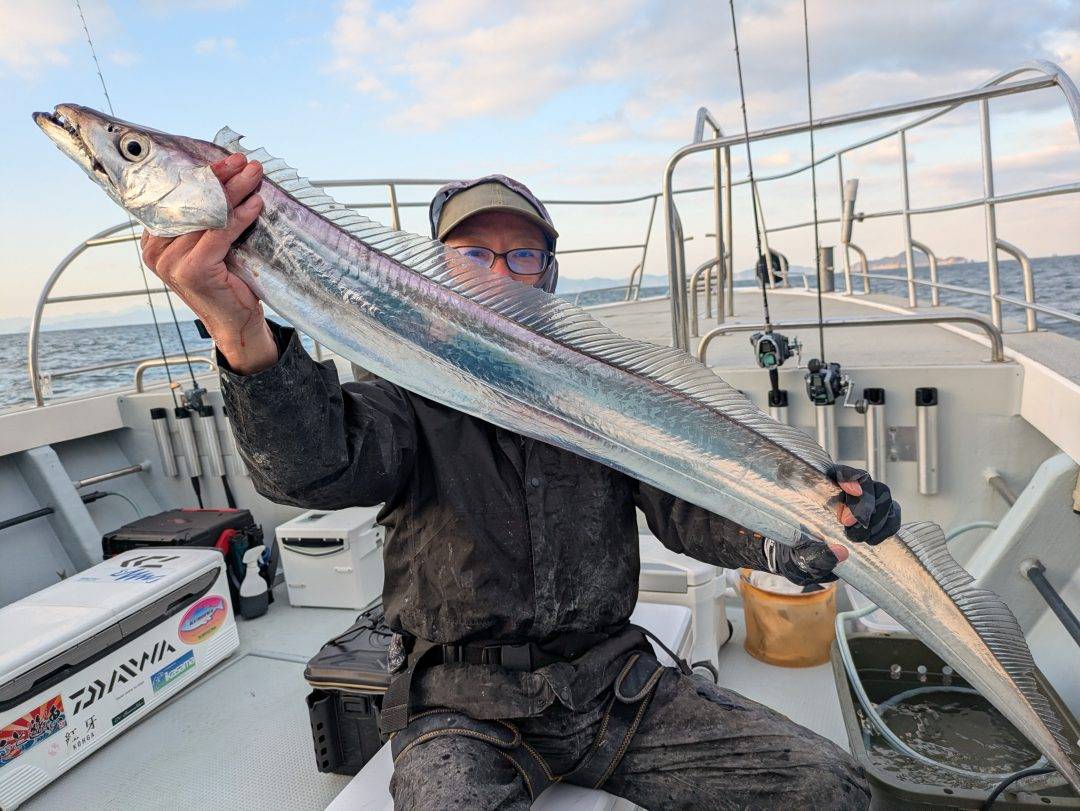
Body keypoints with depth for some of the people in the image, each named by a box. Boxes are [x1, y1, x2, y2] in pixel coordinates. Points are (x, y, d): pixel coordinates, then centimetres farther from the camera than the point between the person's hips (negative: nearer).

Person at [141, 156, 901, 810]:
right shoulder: (410, 394, -5)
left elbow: (687, 500, -6)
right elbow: (318, 464, -26)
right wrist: (246, 337, -46)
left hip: (615, 682, 3)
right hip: (465, 706, -2)